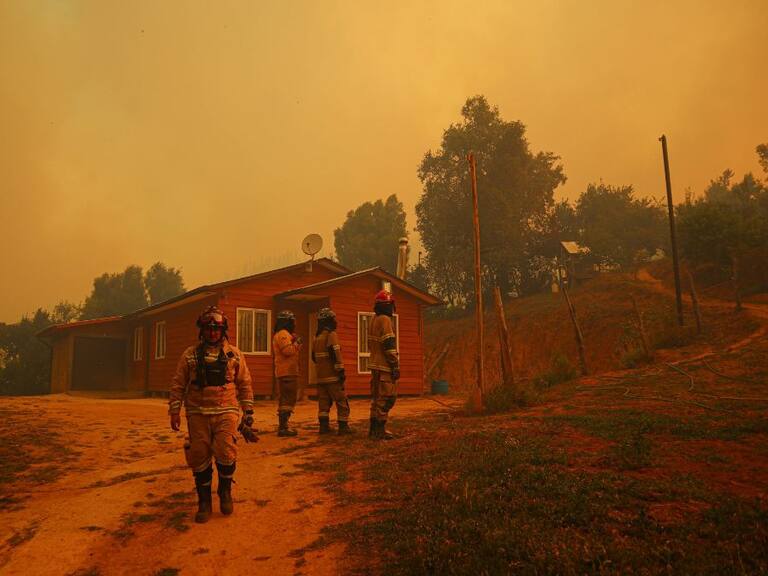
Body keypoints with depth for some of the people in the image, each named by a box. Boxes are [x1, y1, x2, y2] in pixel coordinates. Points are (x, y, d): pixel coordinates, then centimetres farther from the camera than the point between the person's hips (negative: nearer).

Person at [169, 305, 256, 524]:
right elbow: (178, 384, 9)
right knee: (200, 457, 2)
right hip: (197, 413, 1)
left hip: (226, 412, -1)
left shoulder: (234, 354, 8)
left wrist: (248, 411, 8)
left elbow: (245, 384, 11)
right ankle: (204, 501, 20)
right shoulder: (190, 355, 8)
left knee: (226, 453, -15)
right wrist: (174, 410, 1)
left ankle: (225, 491, 13)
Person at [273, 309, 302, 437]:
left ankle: (283, 426, 21)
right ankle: (283, 428, -10)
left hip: (285, 372, 11)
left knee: (284, 399, 15)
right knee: (288, 399, -10)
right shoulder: (283, 334, -12)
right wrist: (297, 343, -9)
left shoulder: (281, 334, 21)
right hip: (288, 372, -11)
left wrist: (296, 343, 10)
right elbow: (288, 351, -23)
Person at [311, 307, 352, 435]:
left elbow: (314, 357, 22)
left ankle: (324, 426, 9)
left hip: (321, 376, 8)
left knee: (324, 401, 10)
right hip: (332, 376, -8)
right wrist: (341, 370, -20)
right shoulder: (331, 334, -11)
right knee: (342, 401, -2)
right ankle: (343, 427, -2)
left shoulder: (317, 337, 16)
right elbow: (335, 353, -21)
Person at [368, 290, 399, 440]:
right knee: (386, 398, -6)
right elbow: (389, 345, -19)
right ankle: (380, 430, -5)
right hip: (385, 367, -10)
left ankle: (374, 428, 20)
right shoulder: (385, 320, -14)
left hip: (375, 365, 10)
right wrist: (395, 366, -16)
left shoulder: (374, 321, 15)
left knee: (377, 397, 14)